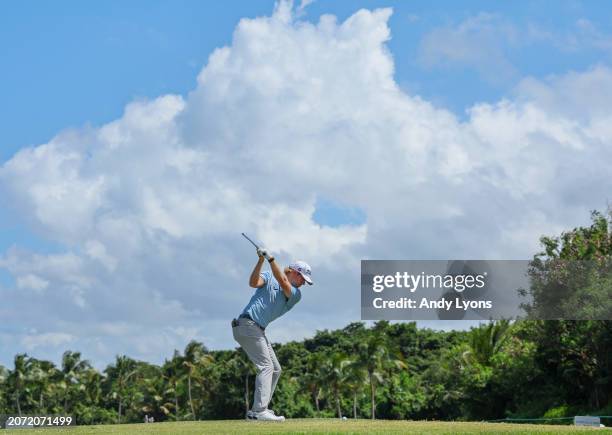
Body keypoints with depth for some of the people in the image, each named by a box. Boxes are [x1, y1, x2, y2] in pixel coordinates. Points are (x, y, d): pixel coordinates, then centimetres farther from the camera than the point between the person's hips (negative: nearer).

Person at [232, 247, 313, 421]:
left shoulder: (296, 294, 11)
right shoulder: (268, 278, 4)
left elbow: (283, 283, -9)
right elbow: (253, 282, -16)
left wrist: (271, 259, -19)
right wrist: (261, 260, -25)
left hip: (258, 330, 8)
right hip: (247, 323, -8)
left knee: (275, 369, 9)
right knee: (266, 366, -17)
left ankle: (257, 411, 11)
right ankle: (259, 411, -25)